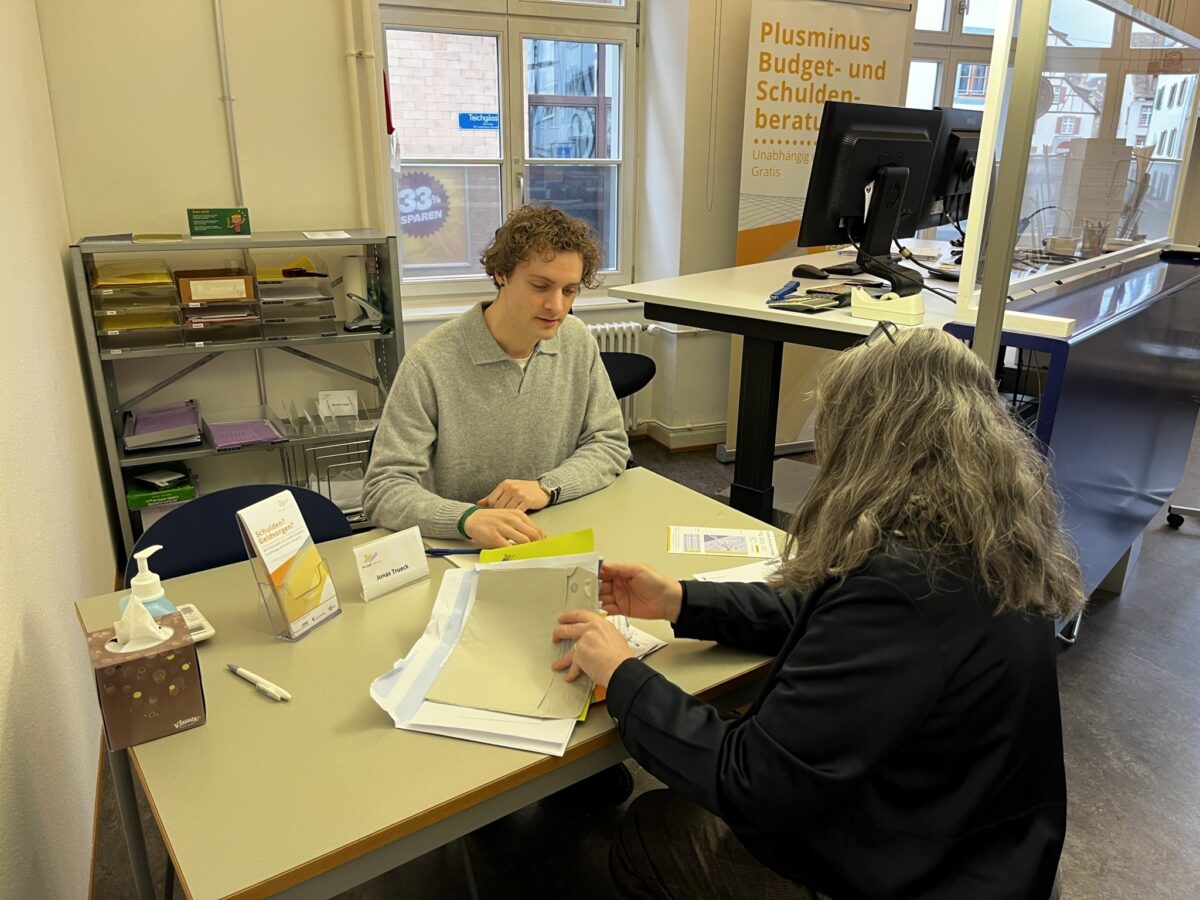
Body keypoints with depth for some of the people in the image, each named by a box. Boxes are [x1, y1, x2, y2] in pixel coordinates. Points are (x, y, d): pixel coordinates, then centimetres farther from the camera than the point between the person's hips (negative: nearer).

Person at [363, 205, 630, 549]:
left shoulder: (578, 343, -1)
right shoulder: (430, 363, -16)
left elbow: (610, 443, 5)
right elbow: (384, 490, -16)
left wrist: (547, 486, -14)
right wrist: (469, 518, -35)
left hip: (555, 542, 3)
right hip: (456, 549, -3)